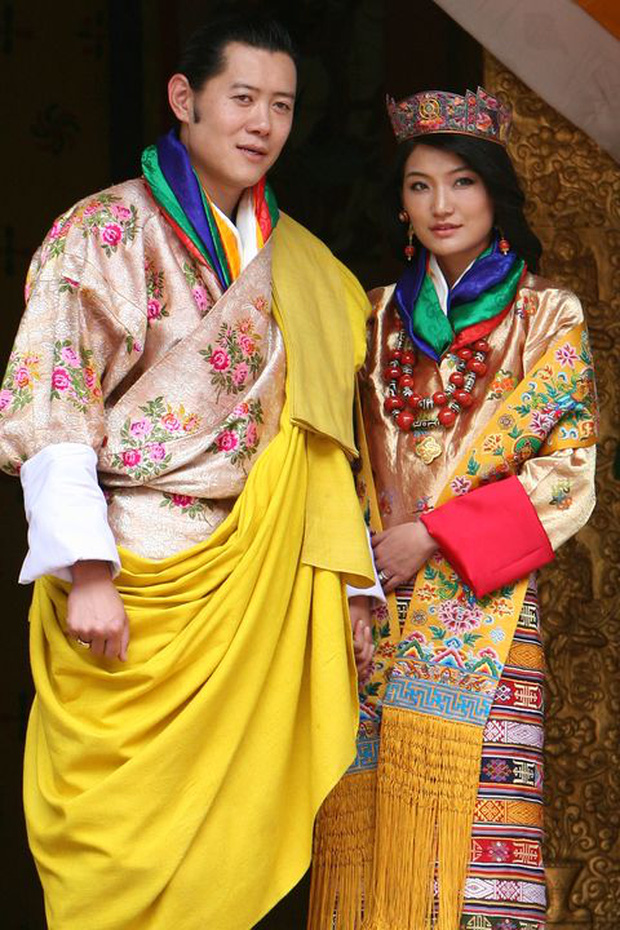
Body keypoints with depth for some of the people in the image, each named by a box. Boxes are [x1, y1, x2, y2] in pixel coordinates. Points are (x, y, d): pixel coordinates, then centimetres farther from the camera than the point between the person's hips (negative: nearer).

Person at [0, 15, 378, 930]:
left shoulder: (303, 268, 16)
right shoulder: (107, 231, -1)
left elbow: (317, 441, 17)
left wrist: (348, 584, 10)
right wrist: (85, 572, -17)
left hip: (257, 590, 5)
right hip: (132, 581, -5)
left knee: (226, 838, 3)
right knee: (126, 850, -5)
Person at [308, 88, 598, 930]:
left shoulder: (548, 316, 3)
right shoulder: (384, 315, 16)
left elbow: (567, 470, -4)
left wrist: (434, 535, -10)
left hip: (481, 598, -4)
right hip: (376, 600, 4)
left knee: (455, 806, -11)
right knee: (368, 821, 0)